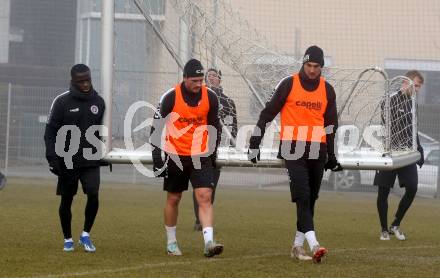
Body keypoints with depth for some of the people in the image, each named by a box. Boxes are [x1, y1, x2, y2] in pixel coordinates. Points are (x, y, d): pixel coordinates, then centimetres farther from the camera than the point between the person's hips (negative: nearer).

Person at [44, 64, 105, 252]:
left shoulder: (98, 102, 6)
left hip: (91, 161, 2)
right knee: (66, 201, 6)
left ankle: (86, 235, 3)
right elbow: (50, 132, -5)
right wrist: (52, 158, -12)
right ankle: (68, 239, 21)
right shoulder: (62, 102, -5)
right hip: (67, 162, -2)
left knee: (93, 195, -15)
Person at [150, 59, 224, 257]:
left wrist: (212, 153, 15)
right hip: (176, 157, -1)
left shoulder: (210, 97, -3)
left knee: (205, 197, -13)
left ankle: (209, 242, -19)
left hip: (201, 157, 1)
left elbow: (214, 126, 12)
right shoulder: (171, 97, -11)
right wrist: (157, 158, -8)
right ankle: (171, 242, 25)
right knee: (173, 199, 9)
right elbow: (156, 127, -4)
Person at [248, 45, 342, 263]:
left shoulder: (327, 90, 10)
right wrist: (254, 145, -2)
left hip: (317, 151, 4)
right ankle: (313, 245, -25)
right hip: (293, 149, -4)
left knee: (310, 200, 7)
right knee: (303, 196, -16)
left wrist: (331, 156, 18)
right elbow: (268, 113, 1)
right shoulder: (288, 85, -2)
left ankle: (298, 246, 17)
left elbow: (331, 124, 18)